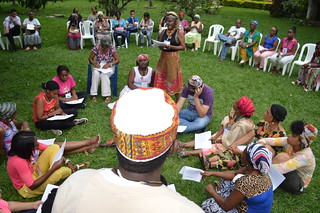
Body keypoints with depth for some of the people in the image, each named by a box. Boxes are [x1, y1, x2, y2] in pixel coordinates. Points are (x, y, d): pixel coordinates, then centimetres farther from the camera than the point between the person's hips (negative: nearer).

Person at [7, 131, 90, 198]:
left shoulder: (23, 148, -17)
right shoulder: (18, 162, -38)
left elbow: (48, 148, -5)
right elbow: (32, 186, -31)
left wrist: (61, 158, -18)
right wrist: (53, 169, -33)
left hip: (33, 172, 8)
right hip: (28, 188, -7)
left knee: (54, 148, -11)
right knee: (58, 172, -31)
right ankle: (74, 169, 3)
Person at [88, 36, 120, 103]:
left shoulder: (112, 48, -13)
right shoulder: (96, 48, -9)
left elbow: (117, 60, -12)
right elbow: (90, 58, 1)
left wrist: (109, 64, -24)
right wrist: (95, 63, -19)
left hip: (109, 66, -2)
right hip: (99, 66, 2)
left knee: (104, 74, -34)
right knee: (96, 73, -32)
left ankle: (108, 96, -30)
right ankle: (94, 95, -27)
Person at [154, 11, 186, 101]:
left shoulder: (179, 33, -6)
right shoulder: (163, 32, 7)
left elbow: (183, 47, -10)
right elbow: (159, 44, 13)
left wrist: (171, 47, -20)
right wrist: (161, 46, -10)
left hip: (173, 58, -4)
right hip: (163, 57, 5)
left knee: (173, 78, 2)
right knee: (161, 77, 8)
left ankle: (178, 102, 16)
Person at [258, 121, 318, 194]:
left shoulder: (305, 156, -32)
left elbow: (282, 169, -42)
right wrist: (261, 143, -39)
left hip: (298, 185, -6)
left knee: (282, 156, -34)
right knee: (266, 147, -12)